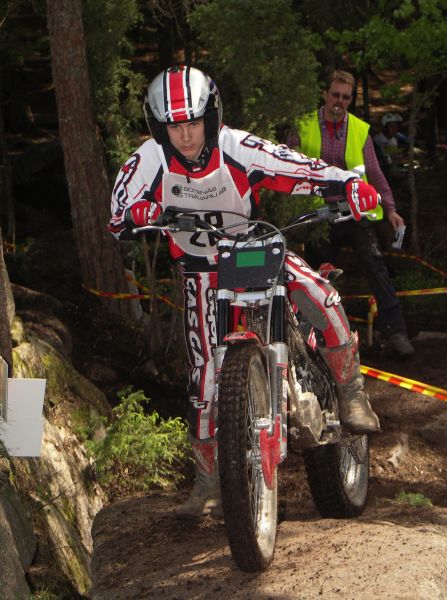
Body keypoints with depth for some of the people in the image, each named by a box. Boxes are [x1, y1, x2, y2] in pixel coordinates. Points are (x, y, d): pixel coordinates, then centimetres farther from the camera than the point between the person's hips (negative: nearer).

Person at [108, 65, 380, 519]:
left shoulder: (238, 149, -24)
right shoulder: (148, 162, -20)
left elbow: (301, 170, -28)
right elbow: (118, 222, -21)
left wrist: (351, 185, -45)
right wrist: (138, 214, -45)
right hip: (202, 271, 1)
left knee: (323, 300, -27)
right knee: (205, 374, -3)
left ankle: (350, 392, -2)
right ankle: (208, 478, 16)